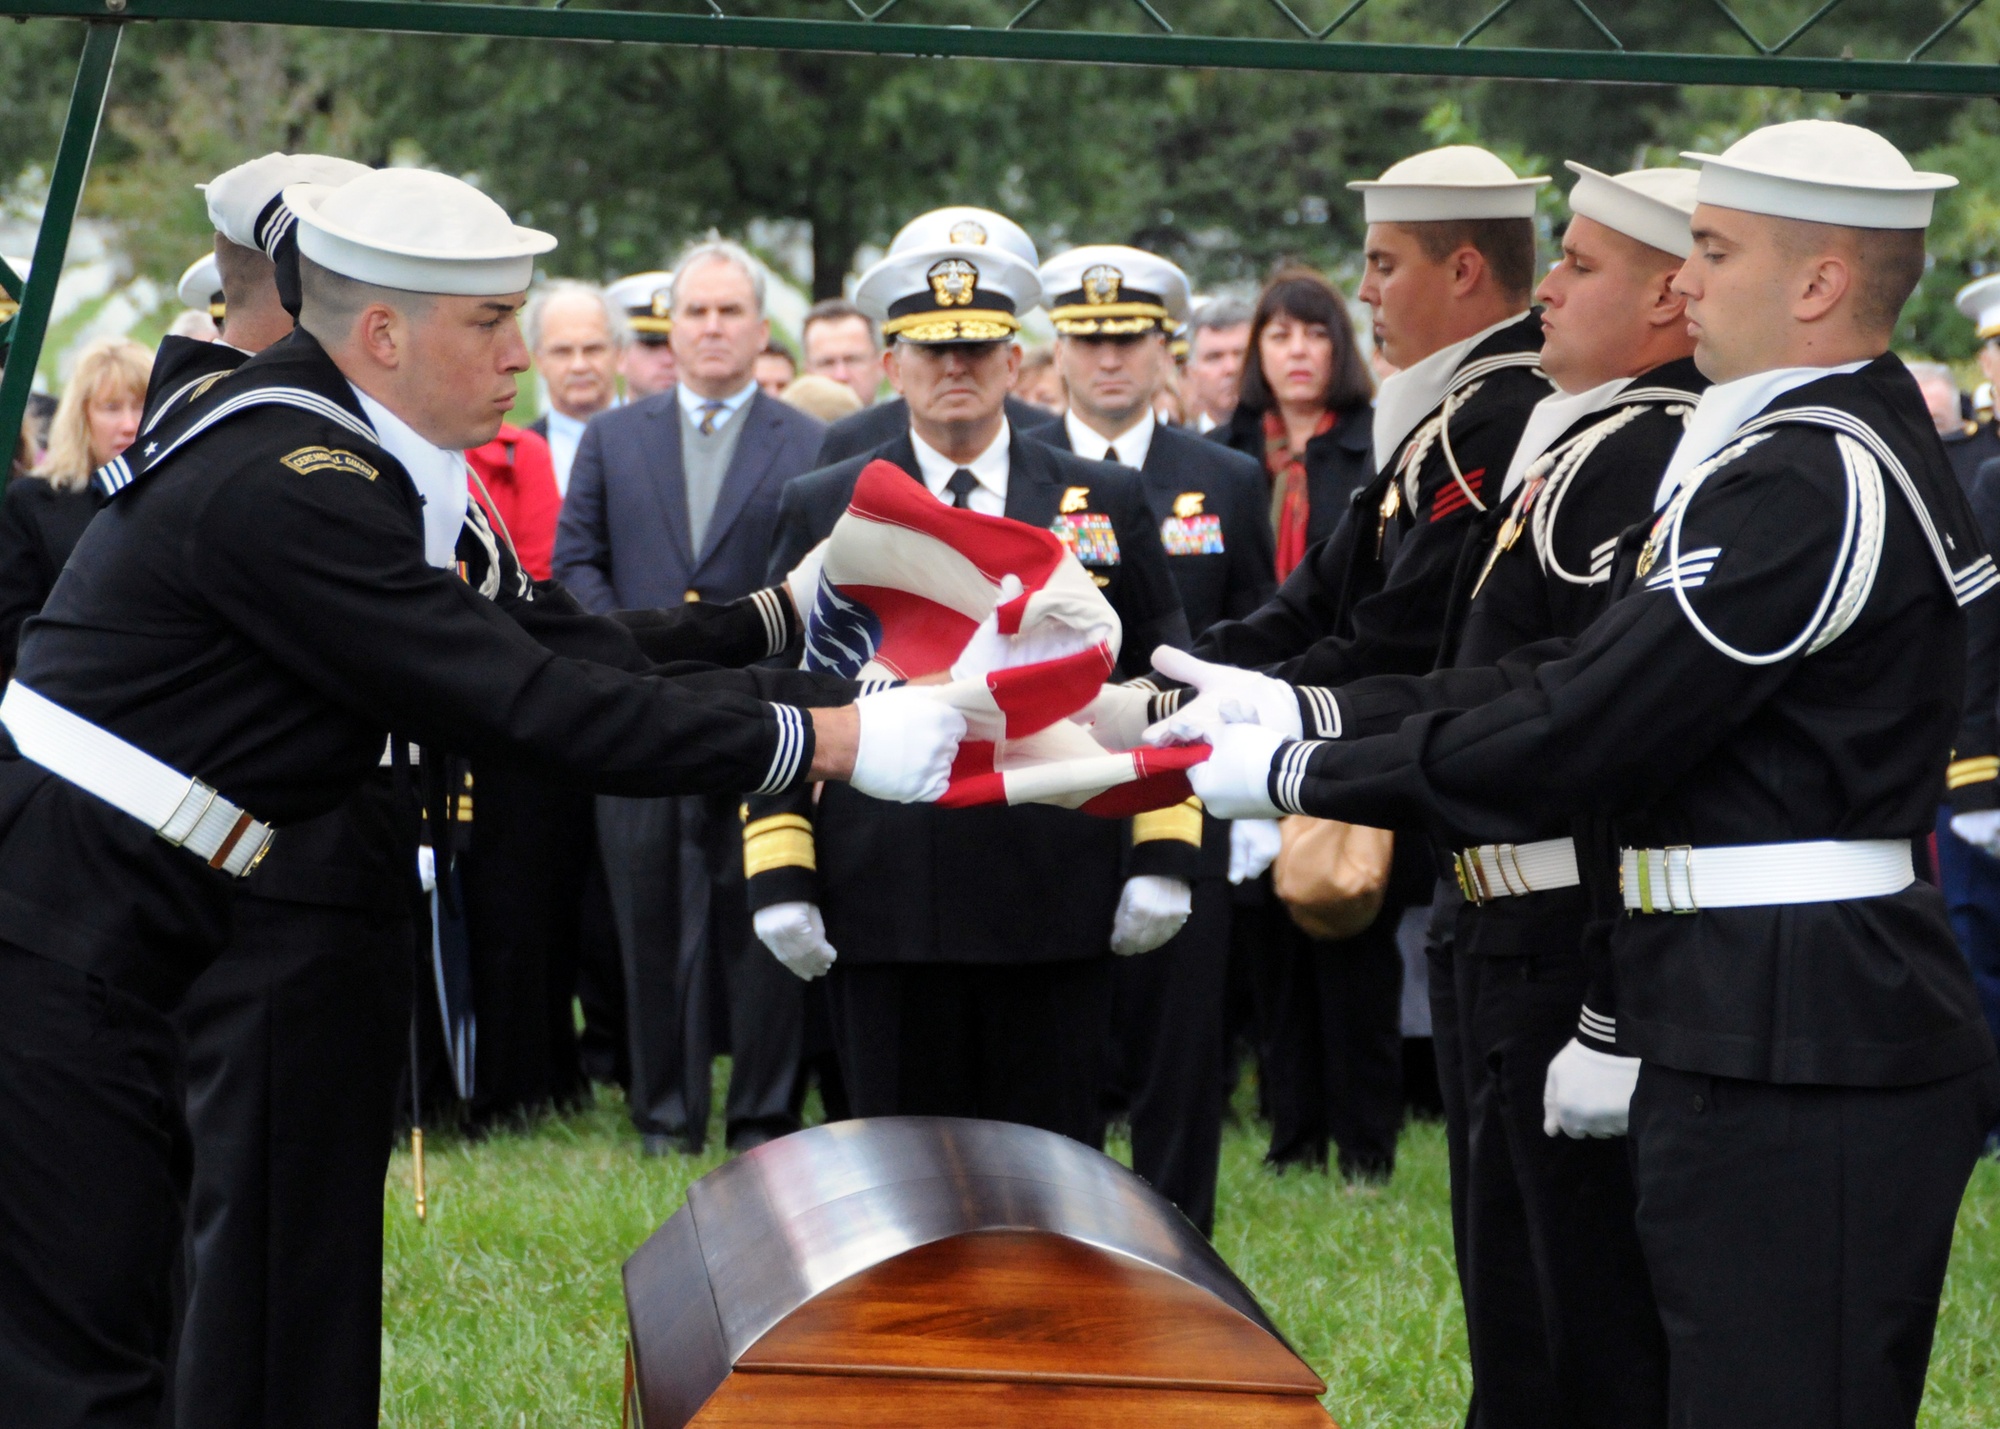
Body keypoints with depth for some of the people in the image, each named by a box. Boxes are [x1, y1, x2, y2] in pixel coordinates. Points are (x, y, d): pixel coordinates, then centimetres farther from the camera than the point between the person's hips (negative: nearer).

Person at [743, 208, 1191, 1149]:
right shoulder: (821, 513, 8)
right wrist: (779, 878, -2)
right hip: (885, 919, 0)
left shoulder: (1106, 503, 10)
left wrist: (1162, 860, 3)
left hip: (1057, 919, 0)